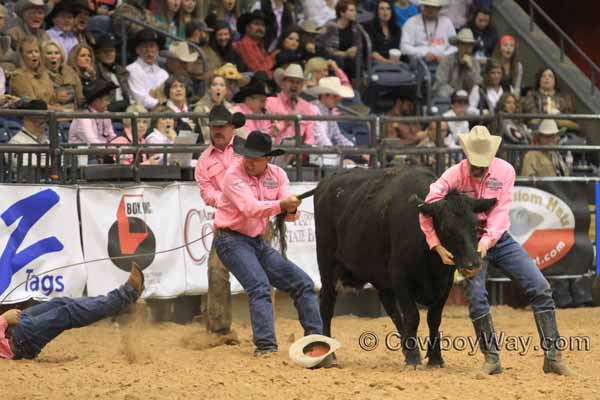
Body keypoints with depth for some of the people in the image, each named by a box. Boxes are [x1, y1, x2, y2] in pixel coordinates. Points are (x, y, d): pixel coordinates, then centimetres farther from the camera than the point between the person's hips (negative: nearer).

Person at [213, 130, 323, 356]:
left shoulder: (277, 175, 3)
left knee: (302, 283, 5)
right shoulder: (234, 176, -15)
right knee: (260, 286, -27)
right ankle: (265, 346, -30)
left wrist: (292, 210, -29)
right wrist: (281, 205, -45)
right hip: (231, 240, -7)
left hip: (258, 243, 7)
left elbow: (291, 214, -5)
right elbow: (251, 208, -30)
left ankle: (316, 339, 10)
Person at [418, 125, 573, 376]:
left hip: (500, 240, 2)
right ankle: (492, 359, -5)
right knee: (476, 296, -20)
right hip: (469, 242, -2)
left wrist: (487, 240, -29)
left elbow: (501, 212, -14)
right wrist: (438, 247, -24)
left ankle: (552, 356, -2)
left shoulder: (505, 171, -8)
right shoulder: (454, 175, -13)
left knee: (540, 287, -7)